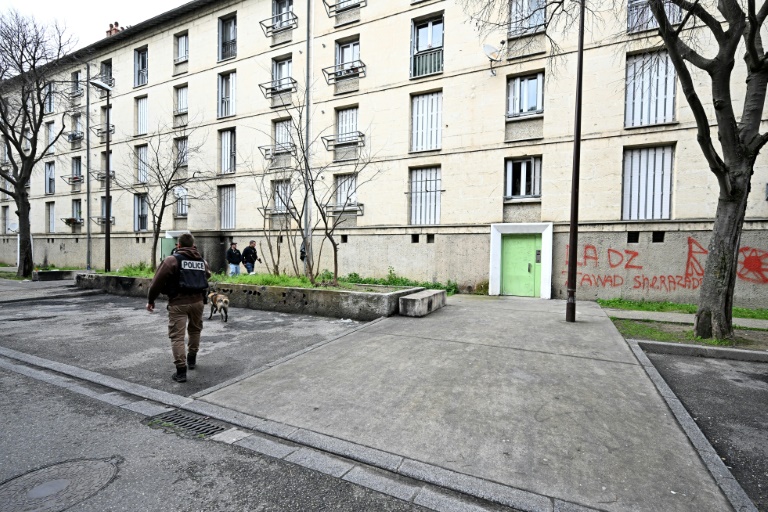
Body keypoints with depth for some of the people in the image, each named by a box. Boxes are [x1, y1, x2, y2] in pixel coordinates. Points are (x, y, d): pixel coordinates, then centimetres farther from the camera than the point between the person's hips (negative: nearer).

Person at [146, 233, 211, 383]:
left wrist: (150, 300, 2)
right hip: (197, 301, 5)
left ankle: (181, 370, -5)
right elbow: (207, 275, 27)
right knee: (195, 330, 24)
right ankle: (192, 359, 39)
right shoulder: (202, 261, 10)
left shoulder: (172, 260, -5)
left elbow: (158, 281, -8)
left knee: (177, 336, -1)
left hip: (178, 302, -5)